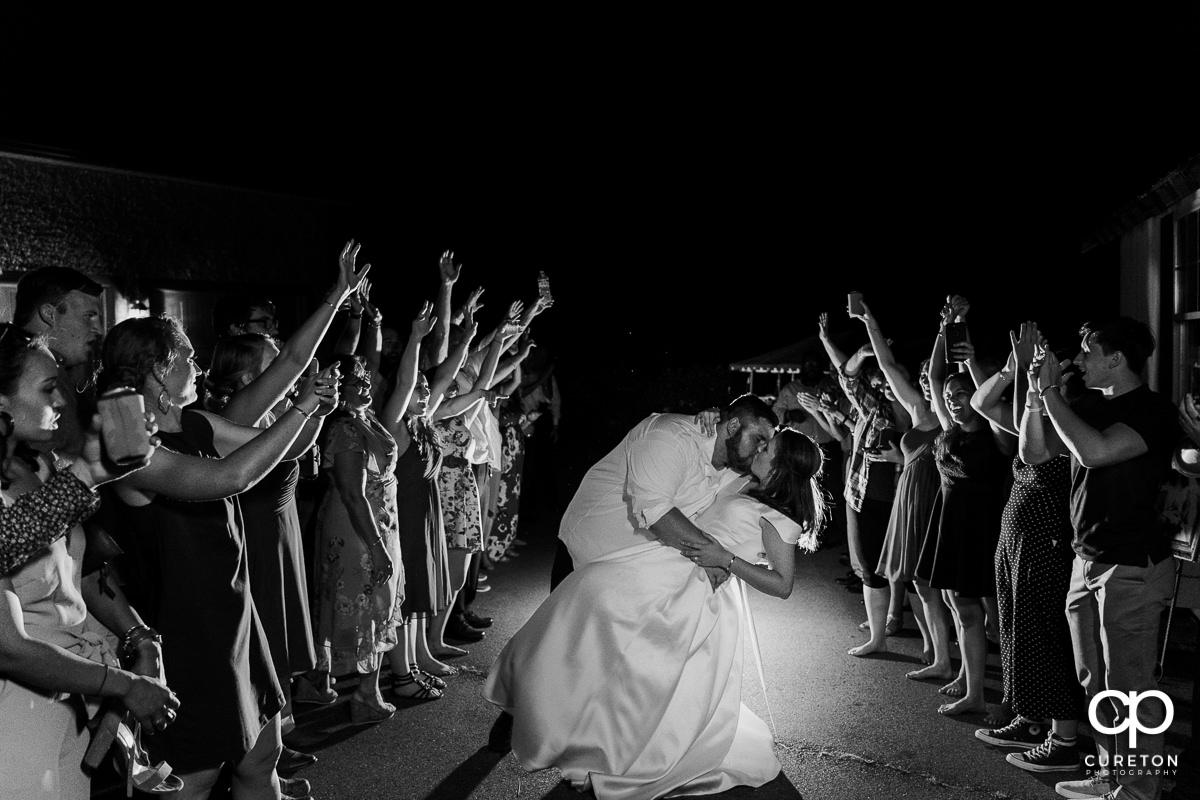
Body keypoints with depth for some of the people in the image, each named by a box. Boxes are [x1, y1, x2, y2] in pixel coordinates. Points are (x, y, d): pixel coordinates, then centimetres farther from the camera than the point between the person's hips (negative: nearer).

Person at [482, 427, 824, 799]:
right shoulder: (749, 488, 13)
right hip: (670, 563, 8)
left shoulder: (781, 520, -10)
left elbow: (782, 585, -12)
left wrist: (725, 559, -18)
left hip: (695, 591, -8)